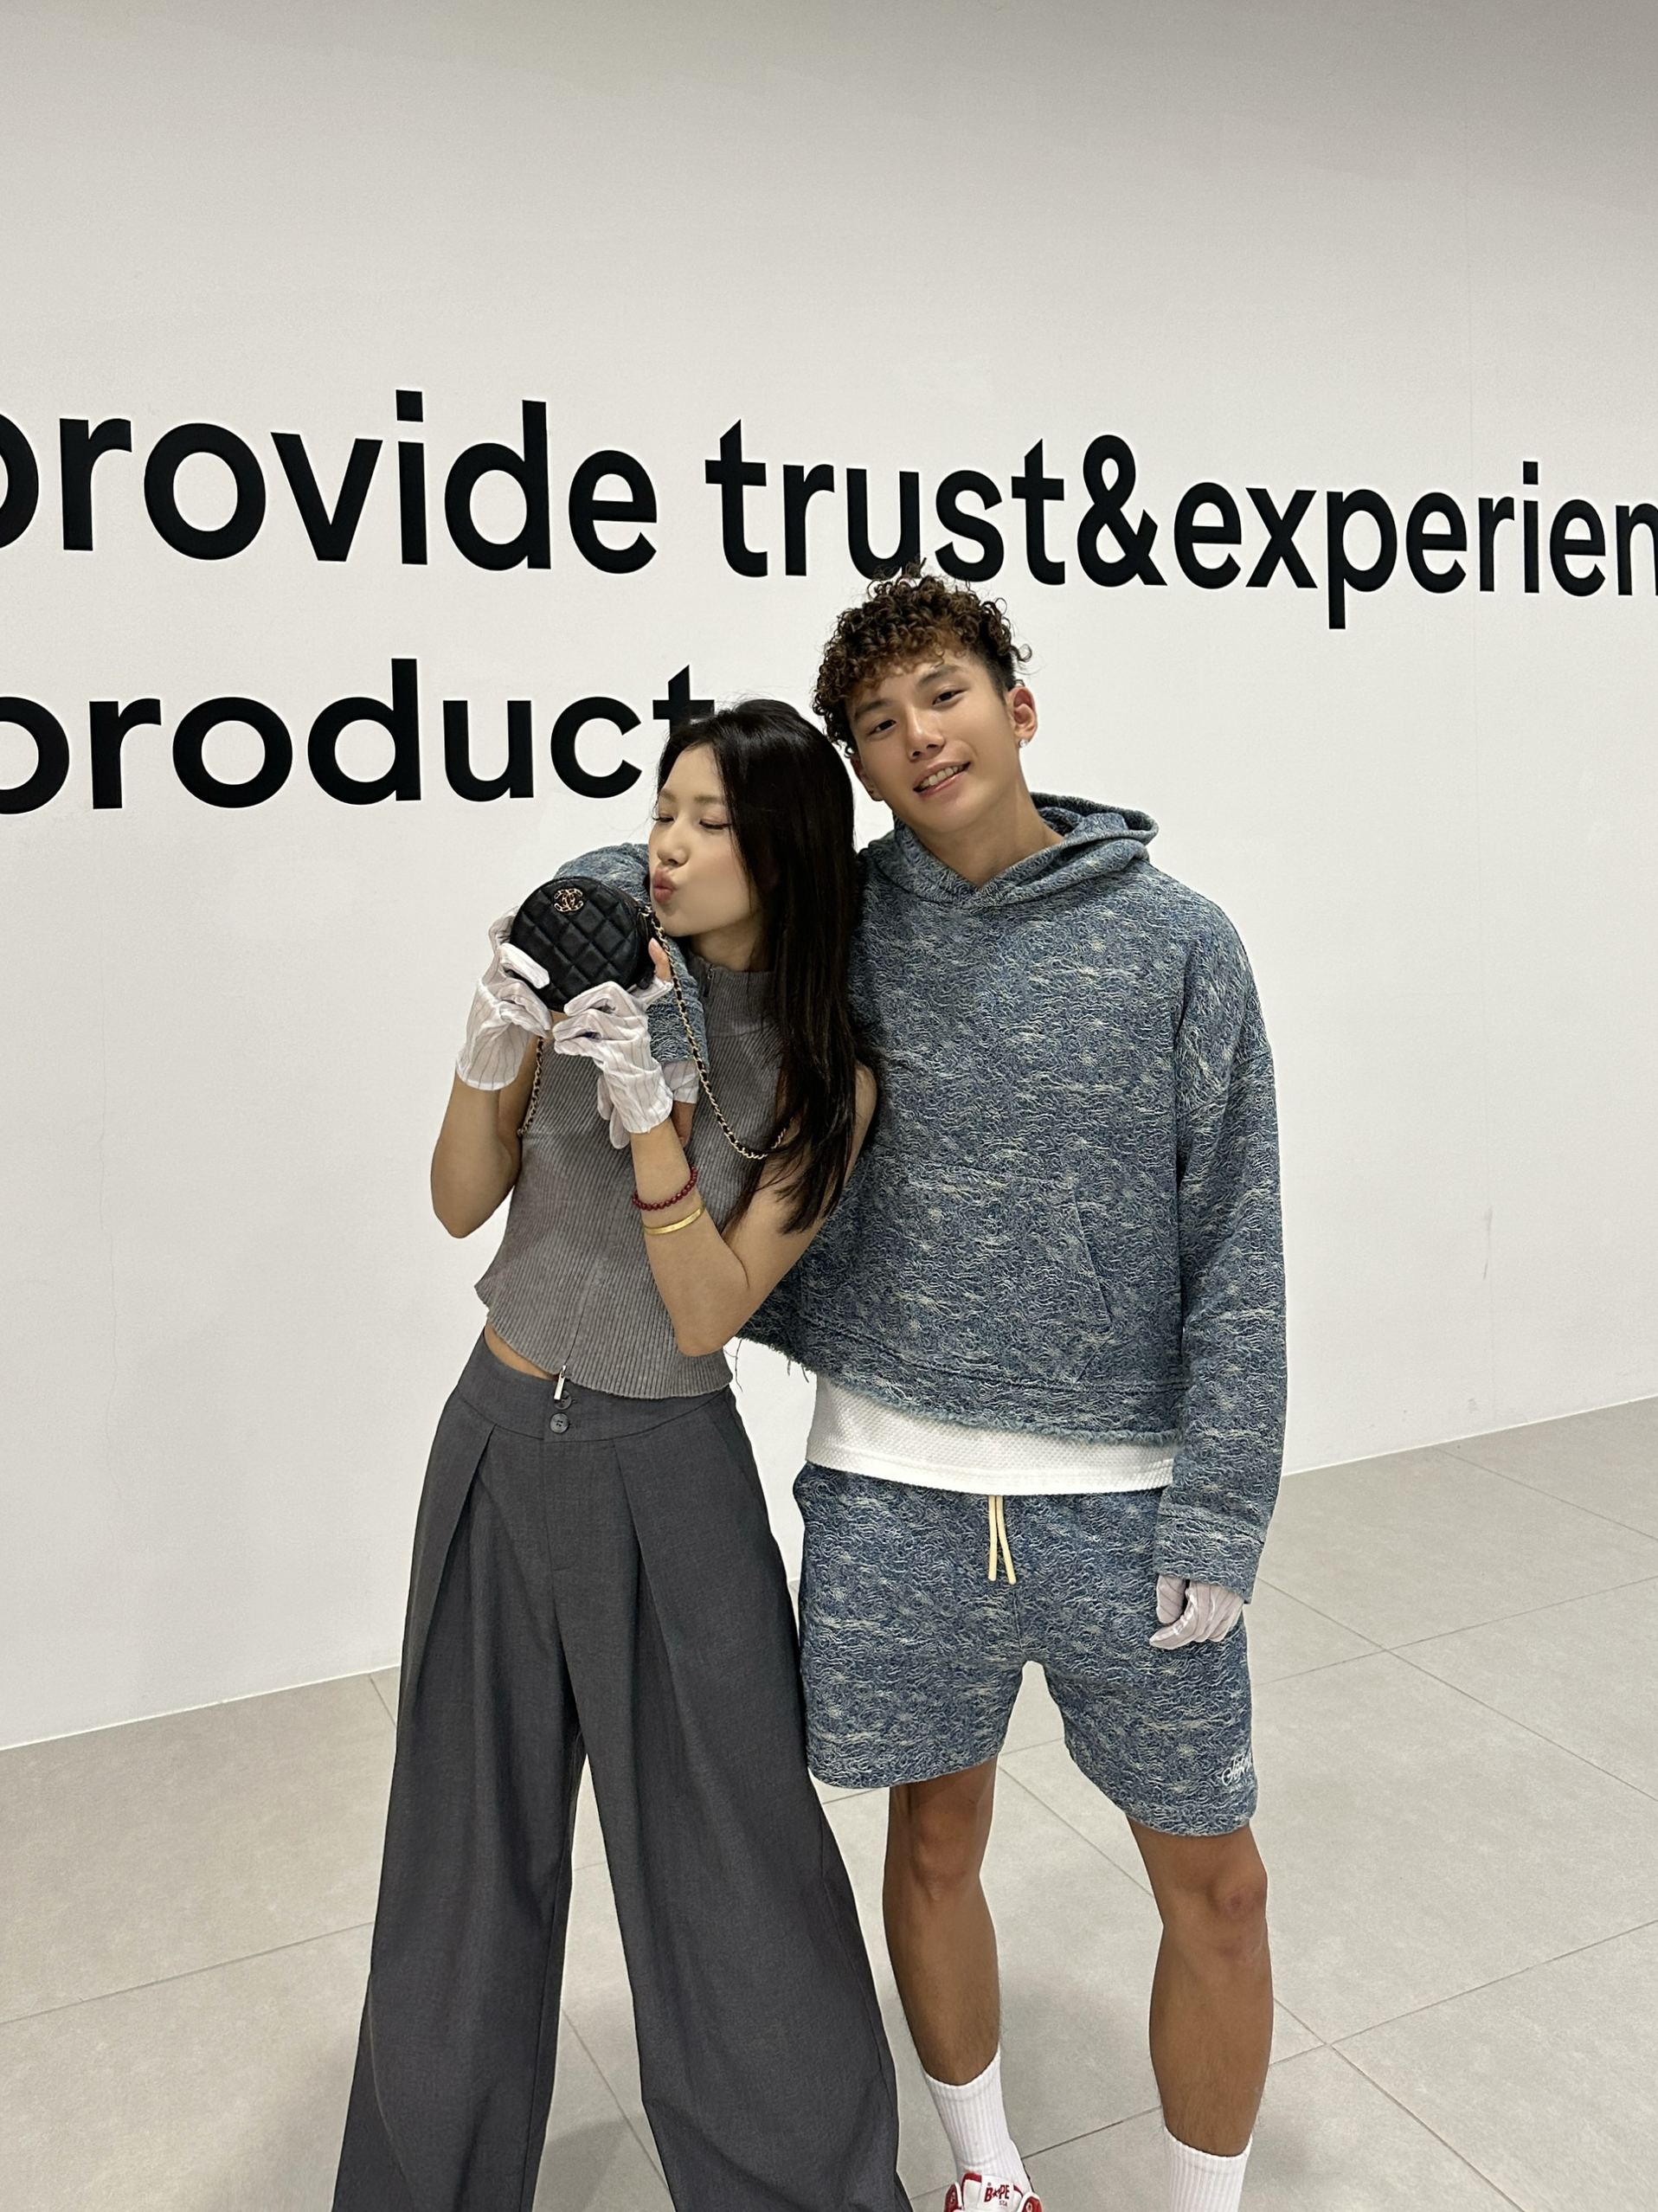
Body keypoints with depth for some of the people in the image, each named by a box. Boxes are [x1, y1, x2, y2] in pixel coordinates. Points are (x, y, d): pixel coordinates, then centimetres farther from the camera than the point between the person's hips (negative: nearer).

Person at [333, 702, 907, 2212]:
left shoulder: (829, 1080, -9)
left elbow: (712, 1310, -14)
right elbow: (462, 1207, -2)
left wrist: (649, 1111, -26)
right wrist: (493, 1050, -20)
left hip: (668, 1467, -2)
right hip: (499, 1442, 3)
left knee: (724, 1850, 5)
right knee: (473, 1845, 17)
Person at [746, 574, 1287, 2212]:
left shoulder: (1176, 942, -5)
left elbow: (1234, 1250, -5)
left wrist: (1215, 1520, -9)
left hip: (1124, 1493, -1)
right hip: (894, 1492, 2)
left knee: (1214, 1887, 11)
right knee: (935, 1847, 19)